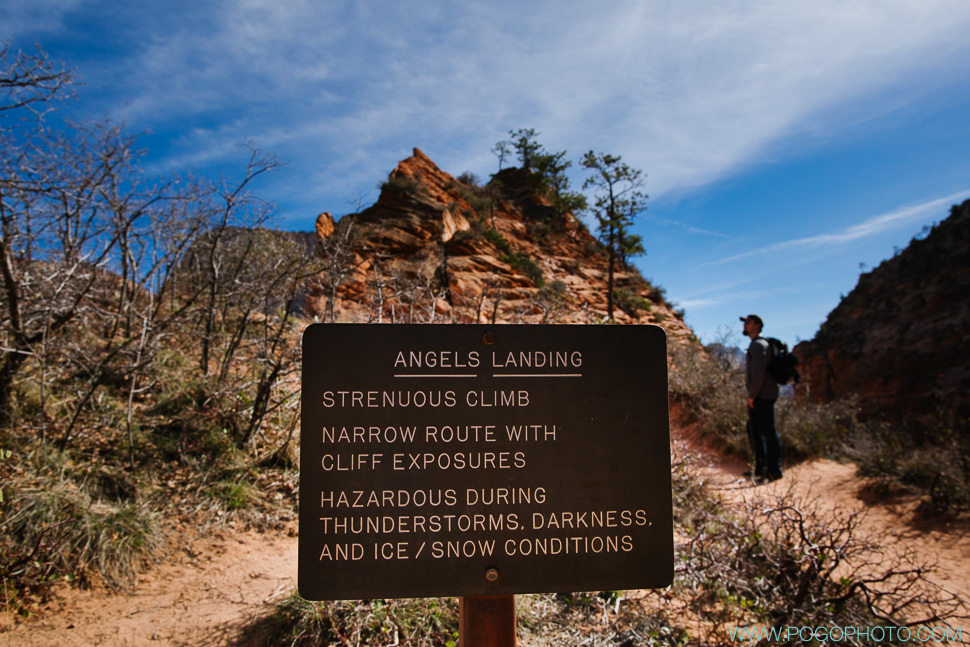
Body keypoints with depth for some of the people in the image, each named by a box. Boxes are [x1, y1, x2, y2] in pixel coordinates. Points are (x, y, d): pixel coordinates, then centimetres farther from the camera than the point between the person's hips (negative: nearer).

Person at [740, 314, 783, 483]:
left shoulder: (758, 345, -12)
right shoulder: (756, 345, 20)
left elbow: (759, 372, -22)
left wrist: (751, 395, -18)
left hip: (762, 396, -10)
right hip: (757, 397, 10)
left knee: (768, 431, -5)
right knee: (754, 431, 13)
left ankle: (774, 470, 1)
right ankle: (761, 468, 20)